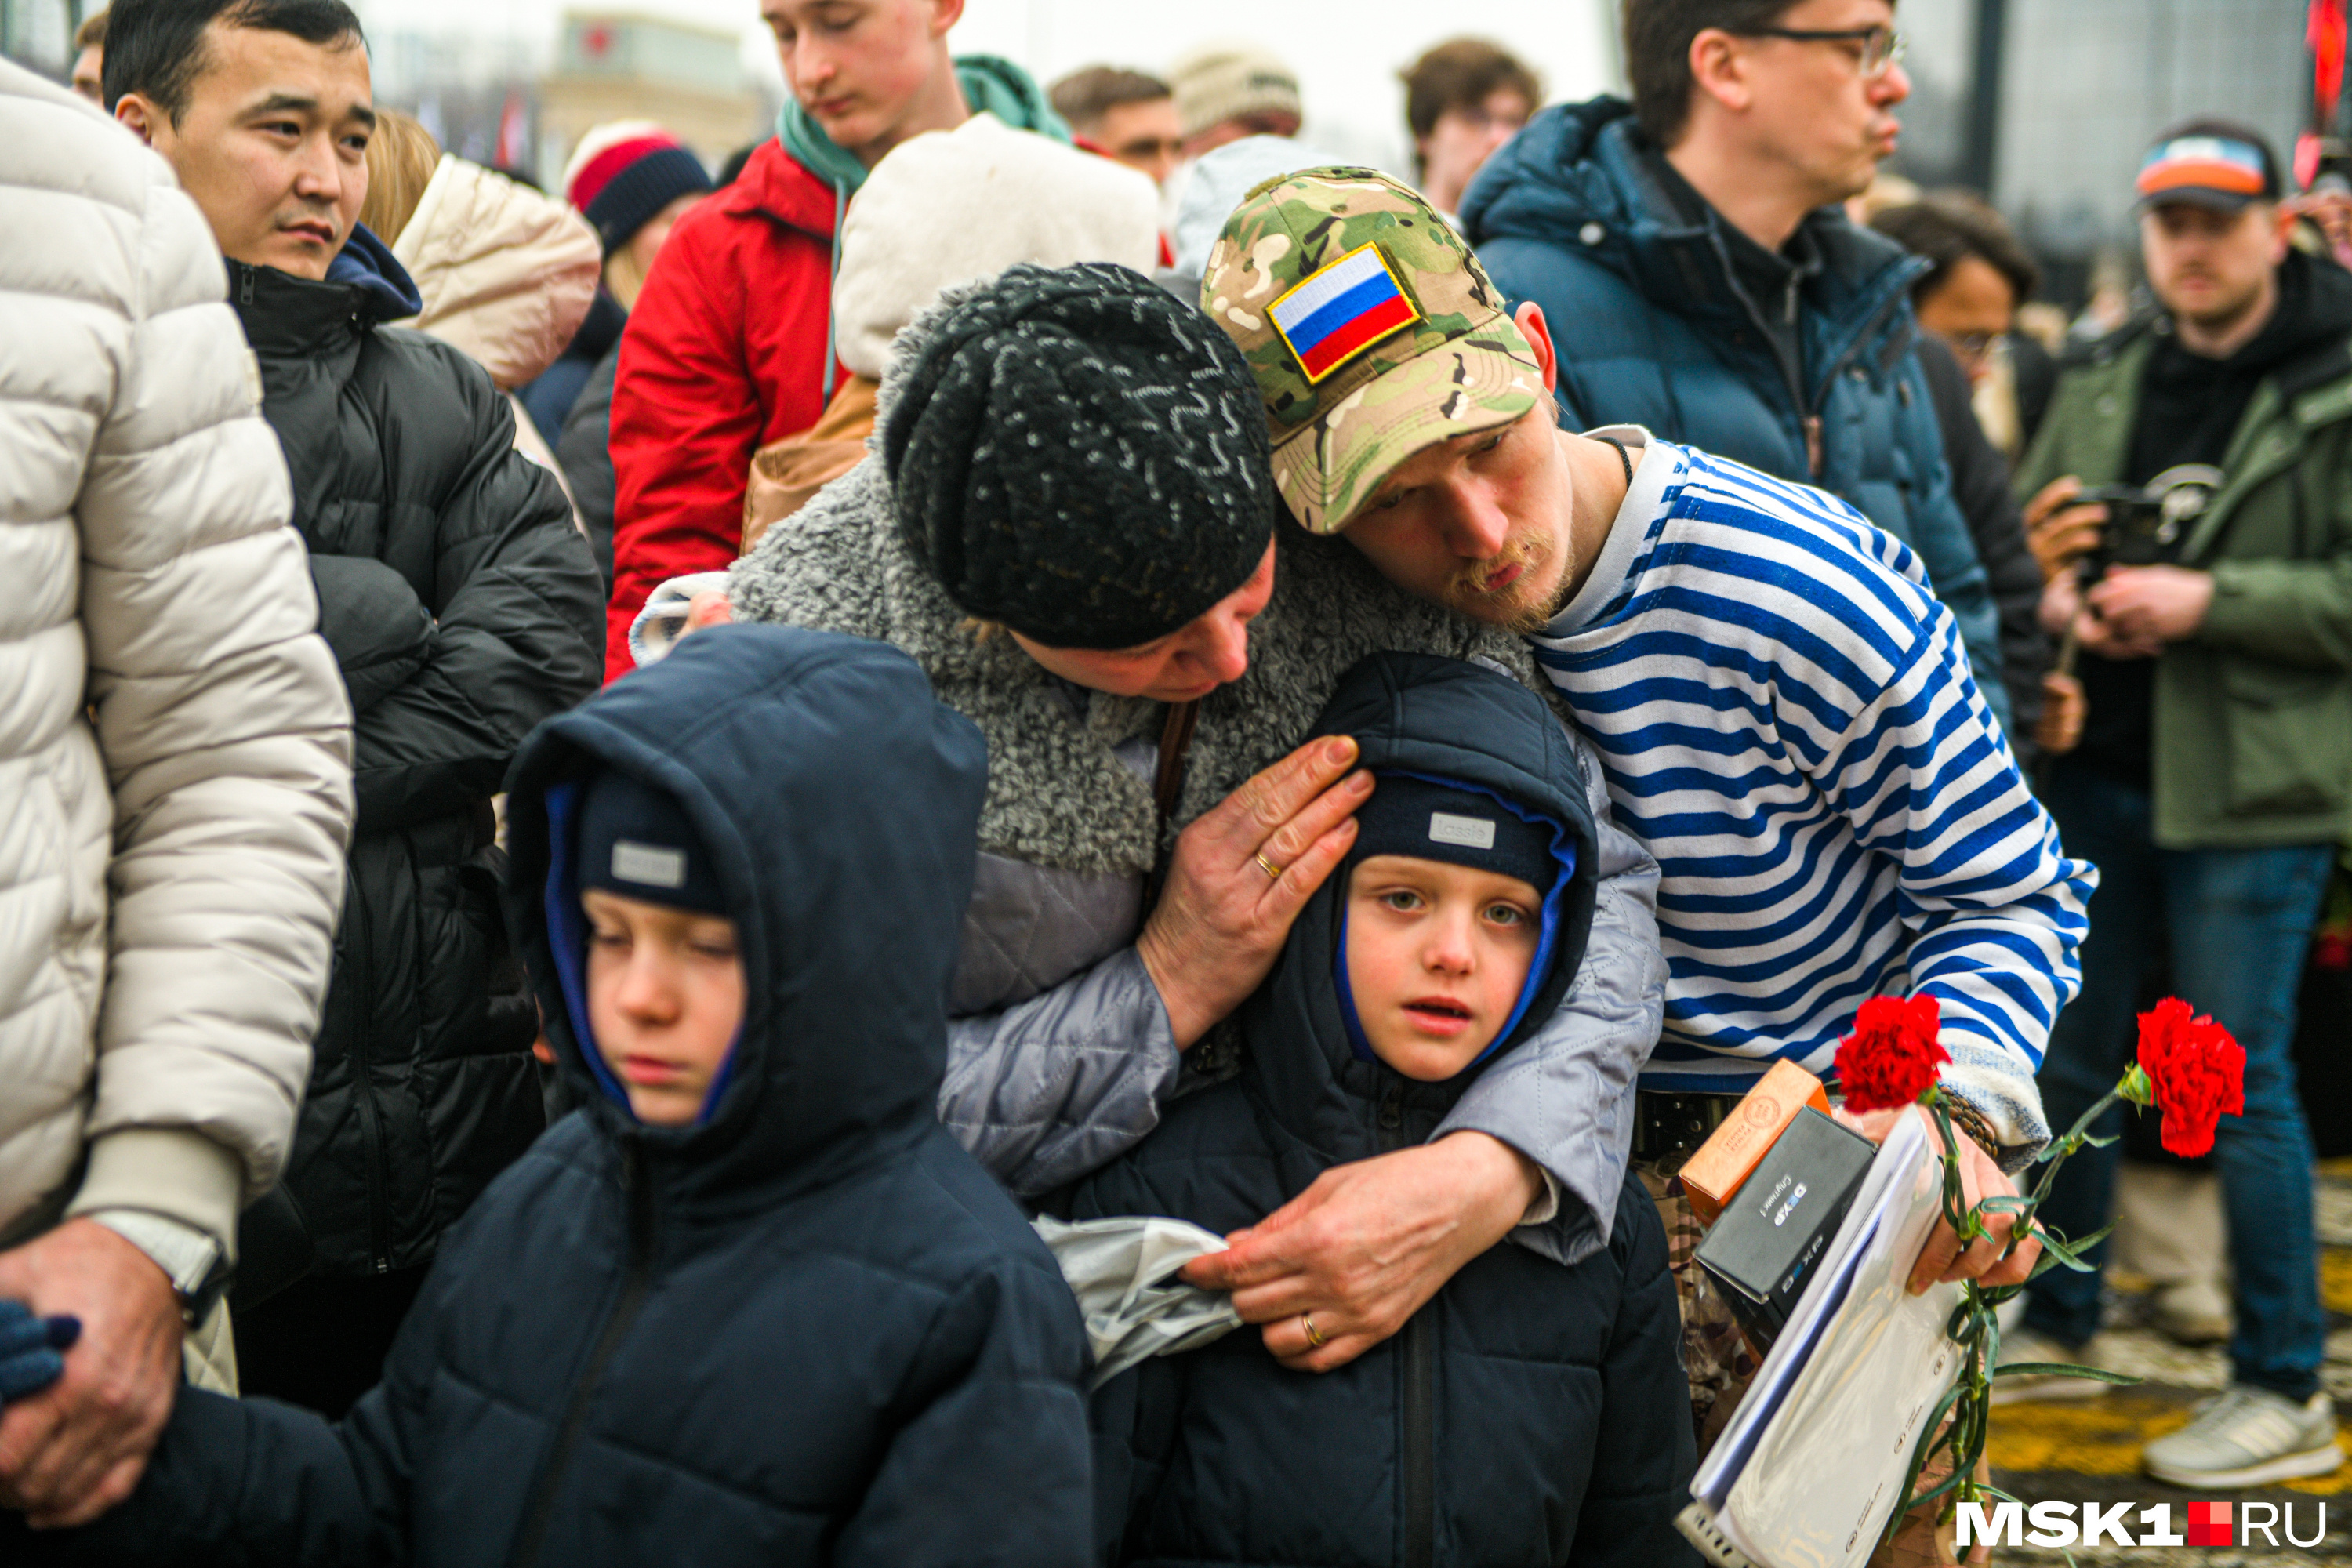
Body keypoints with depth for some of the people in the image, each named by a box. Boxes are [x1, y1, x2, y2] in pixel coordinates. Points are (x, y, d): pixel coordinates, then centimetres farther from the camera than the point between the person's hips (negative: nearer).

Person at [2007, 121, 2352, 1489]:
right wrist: (2058, 598, -4)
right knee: (2072, 1060, 16)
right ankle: (2058, 1316, 33)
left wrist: (2209, 599, -20)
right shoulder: (2107, 385, 9)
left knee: (2242, 1081, -2)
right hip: (2099, 765, 6)